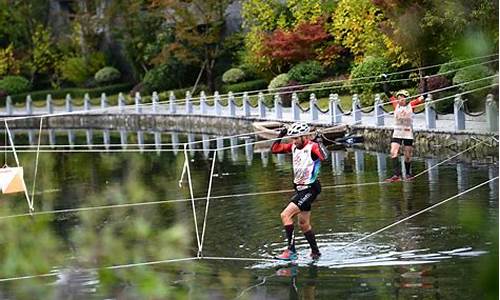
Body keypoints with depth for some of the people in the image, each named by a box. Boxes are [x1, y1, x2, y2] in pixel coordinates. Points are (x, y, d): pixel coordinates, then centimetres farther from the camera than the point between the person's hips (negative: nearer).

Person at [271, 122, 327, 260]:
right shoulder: (293, 147, 6)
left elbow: (323, 156, -35)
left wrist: (319, 143, -38)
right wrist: (280, 137, 1)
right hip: (299, 188, 9)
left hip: (310, 189, -9)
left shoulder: (312, 146, -16)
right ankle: (315, 252, 32)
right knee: (304, 224, 18)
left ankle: (291, 250, -16)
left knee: (285, 215, -18)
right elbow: (274, 149, 13)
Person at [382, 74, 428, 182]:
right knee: (393, 152, -15)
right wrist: (385, 80, 7)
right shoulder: (396, 104, 3)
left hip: (408, 134, -2)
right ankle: (396, 175, -21)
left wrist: (425, 83, -7)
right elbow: (387, 92, 7)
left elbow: (423, 96, -4)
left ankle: (408, 173, 24)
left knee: (407, 156, 5)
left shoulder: (411, 105, -2)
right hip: (397, 133, 2)